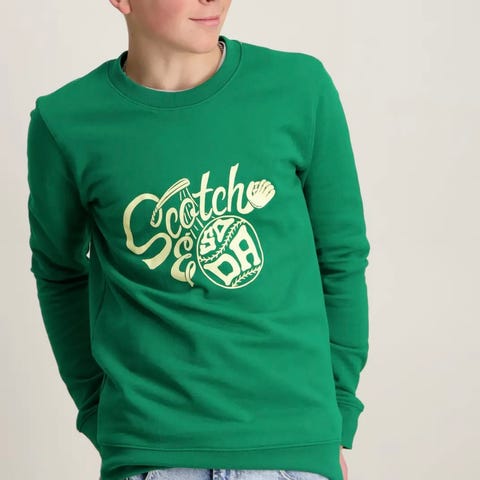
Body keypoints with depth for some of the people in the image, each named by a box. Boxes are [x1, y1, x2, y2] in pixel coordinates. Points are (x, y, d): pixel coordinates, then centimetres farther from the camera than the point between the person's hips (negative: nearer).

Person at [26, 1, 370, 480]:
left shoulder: (301, 87, -4)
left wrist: (338, 421, 6)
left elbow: (342, 258, 4)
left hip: (295, 440, 1)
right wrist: (99, 418, 9)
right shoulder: (64, 123, -5)